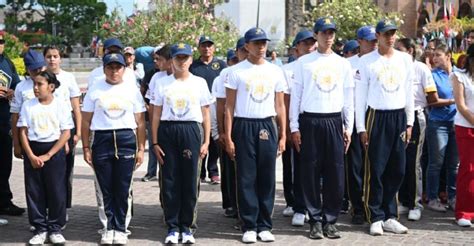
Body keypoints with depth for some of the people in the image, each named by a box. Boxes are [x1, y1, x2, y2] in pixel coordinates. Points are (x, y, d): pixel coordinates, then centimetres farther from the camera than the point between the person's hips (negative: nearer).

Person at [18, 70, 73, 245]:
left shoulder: (60, 105, -3)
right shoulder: (28, 106, 3)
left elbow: (66, 133, -5)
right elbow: (23, 132, 2)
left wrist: (48, 155, -11)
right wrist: (31, 156, -9)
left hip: (55, 151, -2)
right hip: (32, 151, 2)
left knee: (56, 191, 0)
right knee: (34, 191, 4)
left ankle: (55, 229, 11)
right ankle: (40, 229, 13)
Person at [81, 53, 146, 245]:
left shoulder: (132, 90, 7)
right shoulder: (95, 90, 6)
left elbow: (140, 122, 7)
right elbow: (86, 121, 7)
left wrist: (141, 148, 3)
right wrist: (86, 148, 1)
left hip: (126, 140, 0)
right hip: (102, 140, 0)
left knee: (123, 189, 0)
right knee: (105, 189, 3)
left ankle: (121, 228, 10)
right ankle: (108, 227, 14)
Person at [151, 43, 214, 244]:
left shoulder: (199, 83, 7)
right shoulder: (162, 83, 7)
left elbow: (206, 115, 8)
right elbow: (156, 115, 7)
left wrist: (206, 141, 2)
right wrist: (155, 142, 1)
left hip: (191, 131, 0)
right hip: (168, 131, 0)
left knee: (190, 180, 0)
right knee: (169, 180, 1)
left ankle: (186, 227, 11)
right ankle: (172, 227, 10)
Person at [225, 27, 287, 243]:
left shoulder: (275, 71, 10)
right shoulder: (237, 72, 1)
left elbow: (280, 106, 12)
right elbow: (229, 107, 0)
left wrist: (283, 135, 7)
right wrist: (228, 138, -6)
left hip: (267, 127, 3)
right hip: (244, 127, -2)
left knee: (267, 178, 4)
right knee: (246, 178, 0)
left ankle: (265, 225, 14)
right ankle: (249, 226, 8)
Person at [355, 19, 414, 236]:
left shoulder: (405, 59, 8)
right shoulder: (367, 61, -2)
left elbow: (409, 93, 12)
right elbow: (360, 95, -1)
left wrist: (409, 123, 8)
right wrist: (361, 127, -6)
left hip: (399, 117, 4)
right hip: (377, 117, -3)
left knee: (397, 170, 5)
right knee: (375, 170, -2)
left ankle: (389, 216, 16)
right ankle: (376, 218, 7)